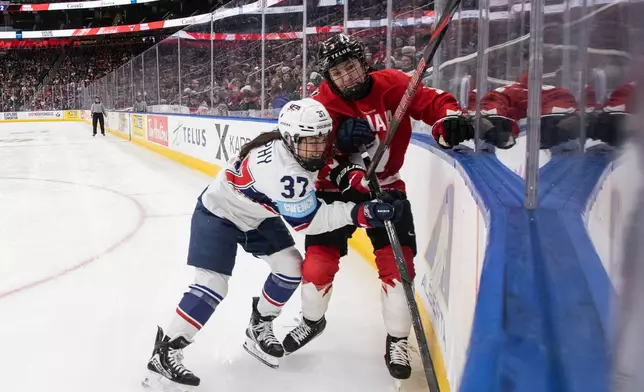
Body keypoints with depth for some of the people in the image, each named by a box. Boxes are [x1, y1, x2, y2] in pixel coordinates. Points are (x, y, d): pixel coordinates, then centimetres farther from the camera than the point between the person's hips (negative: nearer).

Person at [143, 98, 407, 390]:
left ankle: (259, 328, 22)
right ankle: (165, 353, -3)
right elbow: (308, 221, -32)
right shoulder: (284, 170, -39)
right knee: (212, 284, -17)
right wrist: (361, 213, -38)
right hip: (217, 214, -9)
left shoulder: (294, 143, -16)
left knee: (291, 266, 3)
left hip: (255, 215, 9)